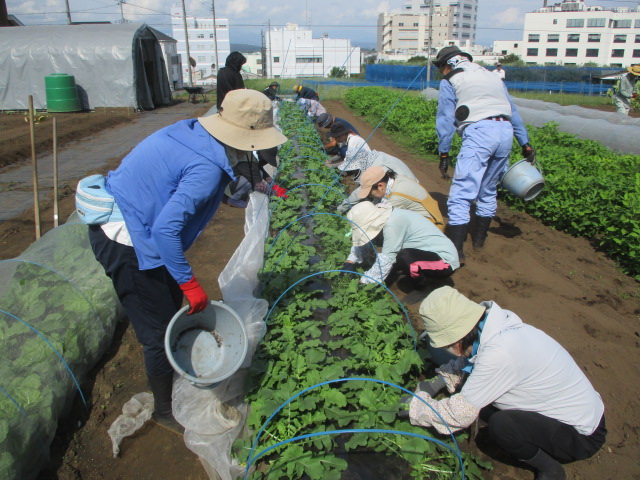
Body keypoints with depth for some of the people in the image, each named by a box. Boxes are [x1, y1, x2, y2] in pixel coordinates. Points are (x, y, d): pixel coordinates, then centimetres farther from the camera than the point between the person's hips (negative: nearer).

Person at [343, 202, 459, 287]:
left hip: (445, 261, -9)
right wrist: (350, 262, -1)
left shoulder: (393, 223, -28)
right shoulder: (382, 218, -2)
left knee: (404, 257, -32)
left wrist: (364, 283, -17)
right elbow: (365, 241, 11)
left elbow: (385, 260, -25)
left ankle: (422, 288, -5)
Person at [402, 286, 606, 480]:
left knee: (501, 425, -28)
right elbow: (464, 361, 10)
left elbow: (460, 414, -25)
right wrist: (432, 386, 2)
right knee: (478, 397, -2)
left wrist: (414, 407, -12)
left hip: (582, 437, -8)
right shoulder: (493, 327, -10)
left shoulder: (498, 353, -35)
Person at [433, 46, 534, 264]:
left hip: (478, 132, -7)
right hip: (506, 131, 7)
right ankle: (479, 238, 31)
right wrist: (525, 143, 30)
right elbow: (513, 112, 28)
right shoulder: (491, 76, 28)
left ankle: (456, 251, -13)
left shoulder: (450, 81, 11)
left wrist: (443, 153, 6)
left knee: (461, 194, -8)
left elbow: (445, 119, 4)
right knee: (488, 190, 20)